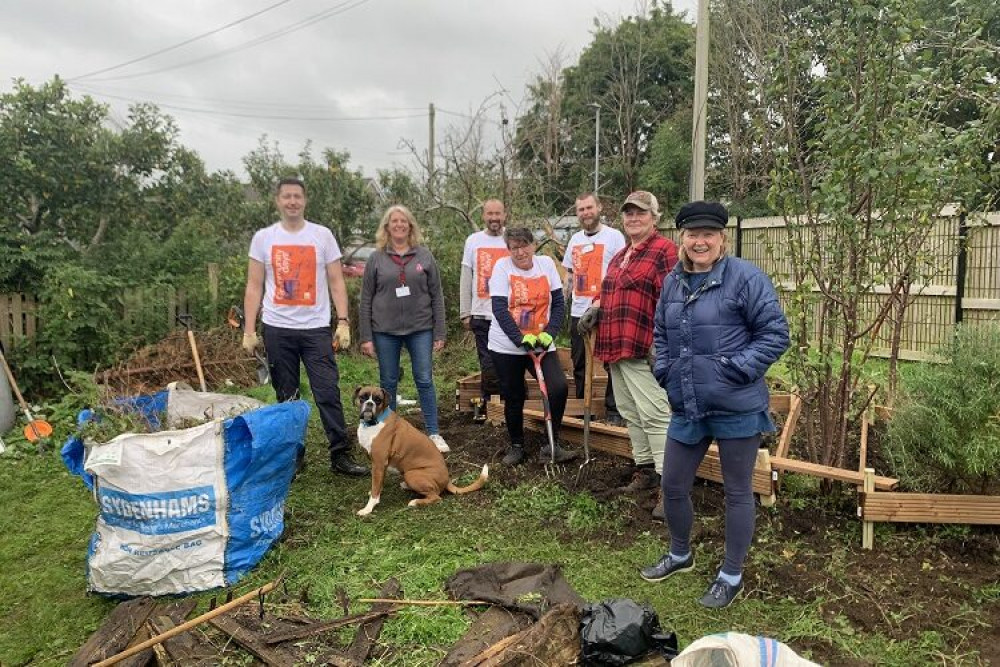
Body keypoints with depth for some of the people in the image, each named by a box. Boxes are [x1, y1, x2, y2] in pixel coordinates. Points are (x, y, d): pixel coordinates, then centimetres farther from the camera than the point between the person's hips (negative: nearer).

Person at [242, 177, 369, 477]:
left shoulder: (322, 235, 3)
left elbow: (336, 283, 3)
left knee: (328, 393, -4)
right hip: (277, 329, 1)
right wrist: (249, 331, -1)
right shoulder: (263, 238, 5)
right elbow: (254, 288, 5)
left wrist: (343, 322, -6)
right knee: (286, 398, 9)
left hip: (317, 328, -1)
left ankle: (340, 454, 5)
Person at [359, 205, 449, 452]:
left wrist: (439, 333, -1)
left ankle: (433, 433, 12)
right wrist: (366, 337, -3)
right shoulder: (376, 258, 2)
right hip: (385, 331, 0)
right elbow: (366, 300, 2)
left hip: (420, 329, 0)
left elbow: (436, 296, 3)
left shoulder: (424, 256, 3)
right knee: (388, 383, 9)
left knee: (424, 381, 2)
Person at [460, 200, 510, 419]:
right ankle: (487, 403, 17)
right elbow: (465, 280, 8)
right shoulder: (473, 241, 8)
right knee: (488, 363, 4)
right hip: (481, 314, 0)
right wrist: (465, 313, 3)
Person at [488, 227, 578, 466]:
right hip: (506, 346, -1)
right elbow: (499, 309, -14)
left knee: (559, 388, -14)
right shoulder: (502, 267, -6)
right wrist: (521, 339, -23)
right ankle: (516, 446, 29)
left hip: (541, 345, 2)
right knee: (514, 398, 8)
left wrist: (549, 333, -14)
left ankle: (551, 447, 0)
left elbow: (558, 303, 1)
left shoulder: (547, 263, 1)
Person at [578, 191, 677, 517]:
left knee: (654, 415, -10)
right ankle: (645, 471, 27)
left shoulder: (665, 251, -7)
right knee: (630, 414, 15)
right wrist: (596, 312, 12)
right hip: (615, 347, 9)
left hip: (642, 350, -9)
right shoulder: (619, 256, 21)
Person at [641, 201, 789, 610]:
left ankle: (732, 575, 27)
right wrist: (664, 371, 6)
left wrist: (738, 369, -18)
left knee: (737, 491, 10)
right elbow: (661, 335, 20)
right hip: (687, 407, 6)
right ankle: (680, 554, 40)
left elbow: (775, 333, -11)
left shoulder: (744, 277, -11)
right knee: (673, 486, 15)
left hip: (736, 408, -6)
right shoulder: (672, 282, 8)